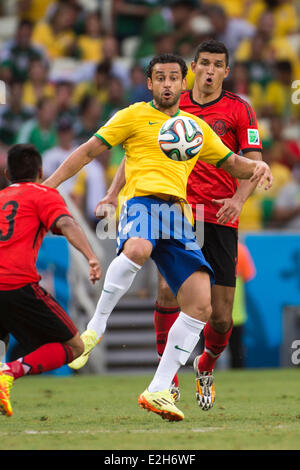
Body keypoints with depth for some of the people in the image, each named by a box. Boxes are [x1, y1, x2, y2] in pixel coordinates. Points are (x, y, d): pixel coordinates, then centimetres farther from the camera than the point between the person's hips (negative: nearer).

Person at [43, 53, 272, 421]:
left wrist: (256, 167, 9)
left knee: (201, 305, -10)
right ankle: (96, 326, -25)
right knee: (137, 250, -43)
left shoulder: (197, 127, 25)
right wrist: (48, 186, 4)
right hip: (142, 201, -5)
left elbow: (232, 163, 32)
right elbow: (89, 150, 12)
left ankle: (158, 391, -5)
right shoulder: (134, 116, 12)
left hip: (177, 212, 5)